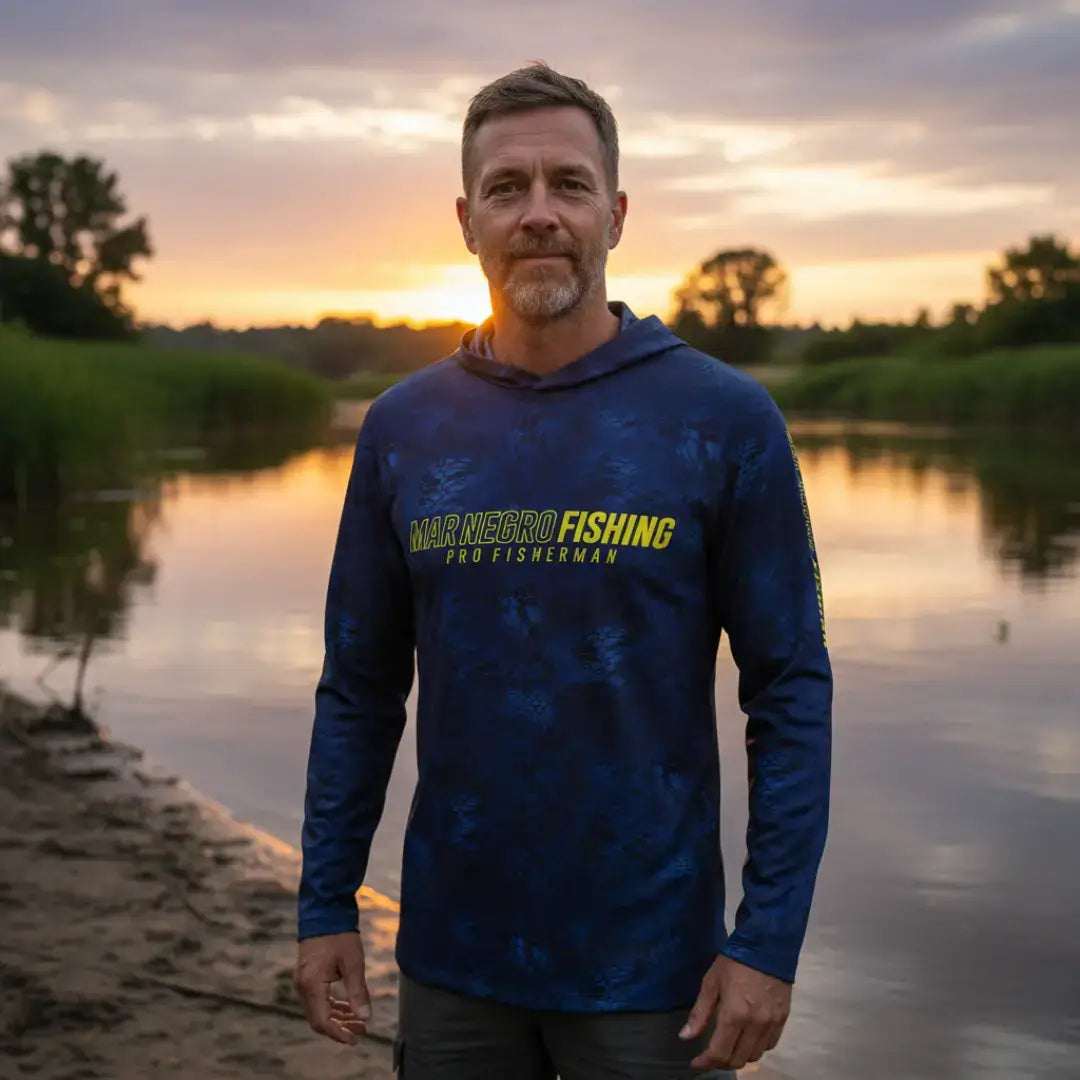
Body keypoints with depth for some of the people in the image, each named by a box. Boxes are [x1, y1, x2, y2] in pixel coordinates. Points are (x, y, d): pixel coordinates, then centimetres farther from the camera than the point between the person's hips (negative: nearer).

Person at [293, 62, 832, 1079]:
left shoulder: (724, 418, -7)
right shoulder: (402, 427, 2)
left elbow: (791, 690, -7)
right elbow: (360, 688, 7)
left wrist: (768, 940, -11)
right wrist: (326, 906, 3)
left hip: (648, 960, -2)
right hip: (452, 963, 3)